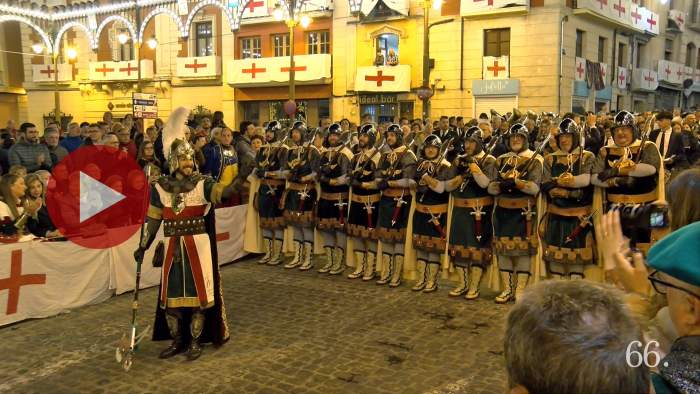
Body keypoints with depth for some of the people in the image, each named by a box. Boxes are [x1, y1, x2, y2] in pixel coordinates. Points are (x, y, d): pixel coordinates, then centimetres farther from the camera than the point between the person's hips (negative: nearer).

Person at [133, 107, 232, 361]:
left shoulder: (202, 184, -6)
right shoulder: (160, 187, 3)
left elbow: (221, 191, -26)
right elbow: (152, 219, 9)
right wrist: (143, 246, 6)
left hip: (198, 245, -3)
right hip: (173, 246, 3)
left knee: (198, 291, 3)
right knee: (171, 293, 9)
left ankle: (195, 341, 17)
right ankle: (177, 341, 25)